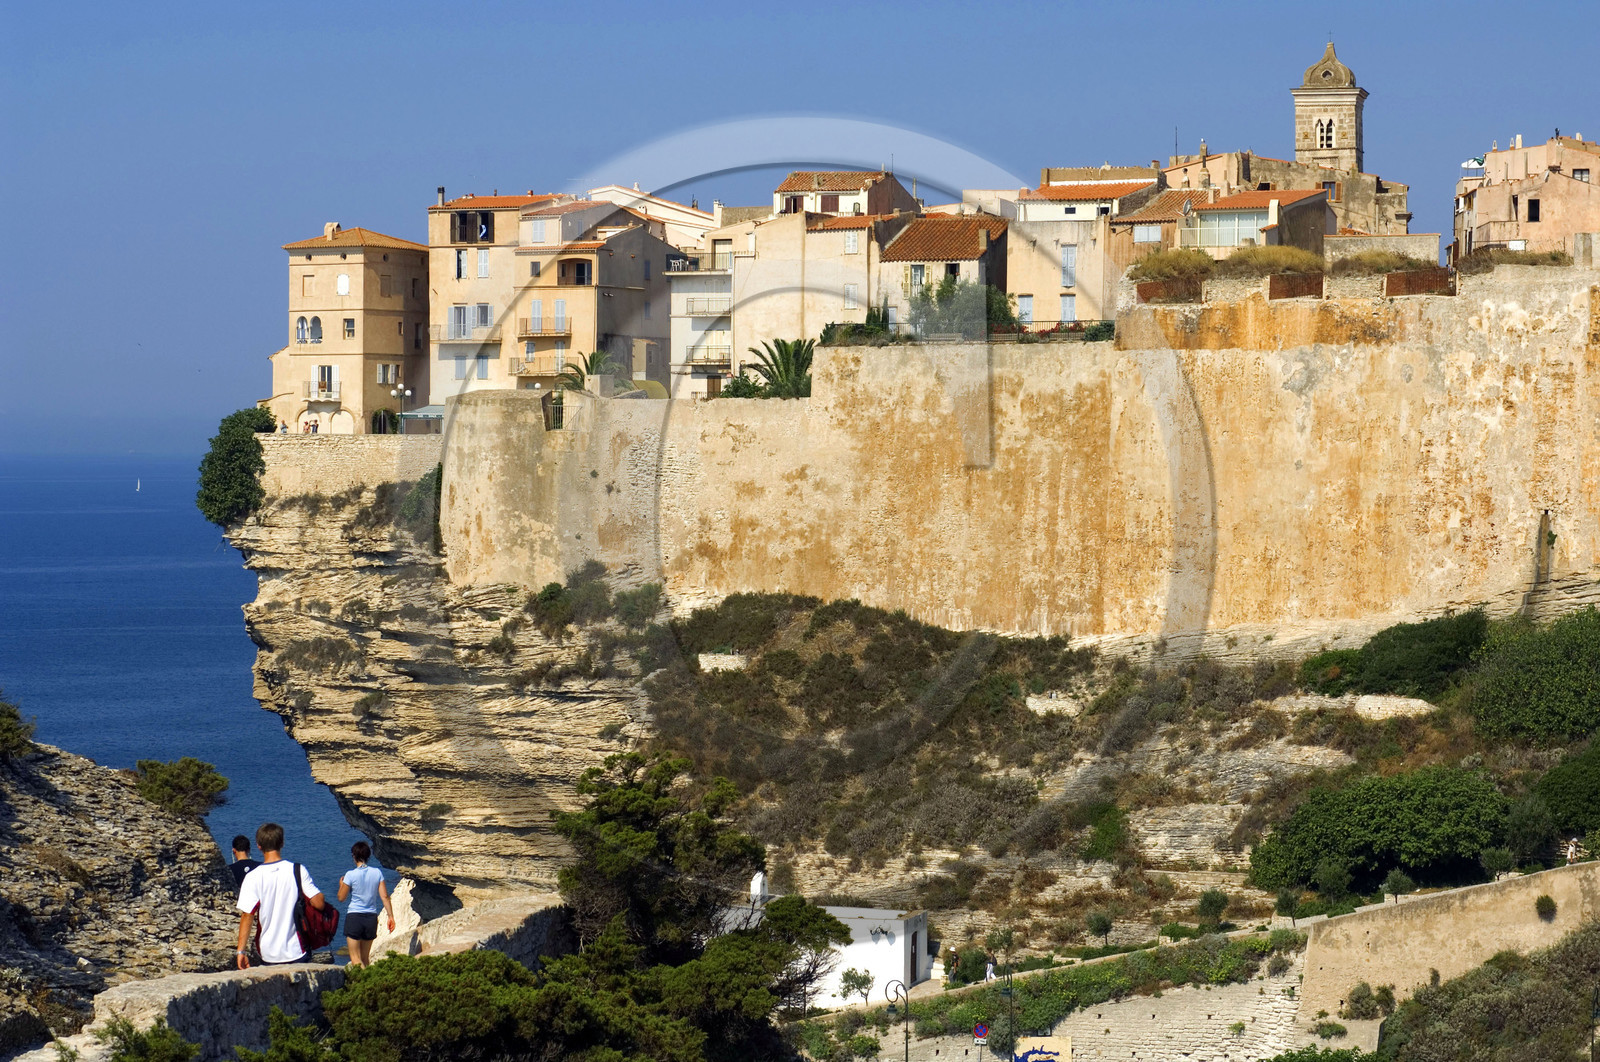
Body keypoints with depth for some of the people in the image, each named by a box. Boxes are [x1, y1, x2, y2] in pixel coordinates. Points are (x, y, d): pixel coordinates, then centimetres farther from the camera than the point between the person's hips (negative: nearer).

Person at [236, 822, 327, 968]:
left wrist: (241, 951, -5)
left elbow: (247, 916, -9)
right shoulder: (298, 871, -5)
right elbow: (319, 903, -8)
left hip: (269, 955, 0)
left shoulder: (253, 878, -7)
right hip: (296, 952, 0)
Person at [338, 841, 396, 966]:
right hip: (371, 917, 4)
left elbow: (341, 898, -2)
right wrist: (390, 916, 3)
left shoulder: (351, 875, -10)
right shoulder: (377, 873, 1)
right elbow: (384, 896, -1)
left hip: (354, 918, -4)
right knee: (365, 958, 16)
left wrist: (341, 884, 17)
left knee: (356, 959, -5)